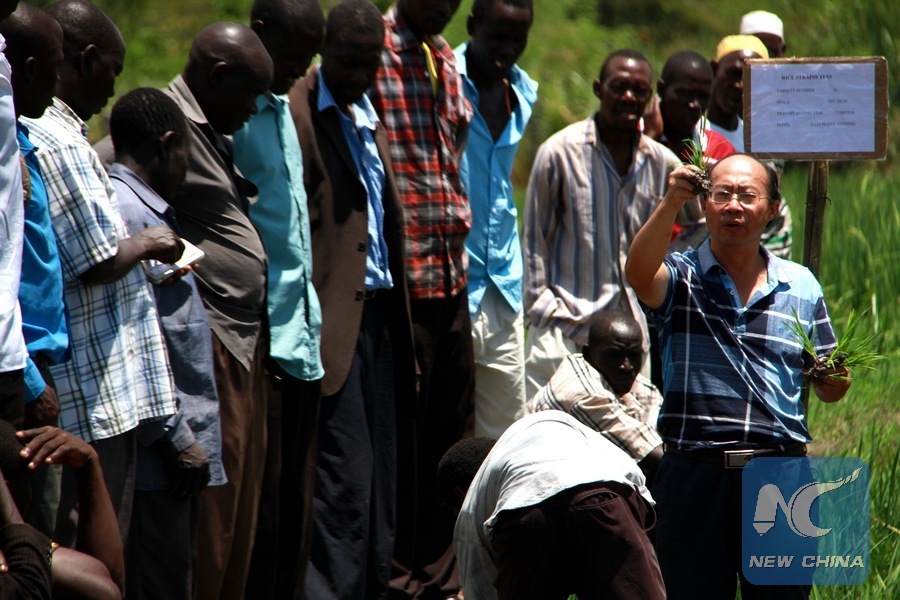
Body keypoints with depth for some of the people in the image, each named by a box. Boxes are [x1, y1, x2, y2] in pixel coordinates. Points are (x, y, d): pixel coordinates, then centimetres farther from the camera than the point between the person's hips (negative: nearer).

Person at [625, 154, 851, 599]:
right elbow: (639, 273, -21)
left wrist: (836, 381, -6)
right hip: (695, 474, -2)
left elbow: (826, 387, 19)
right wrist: (670, 204, -36)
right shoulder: (682, 278, 4)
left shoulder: (801, 287, 12)